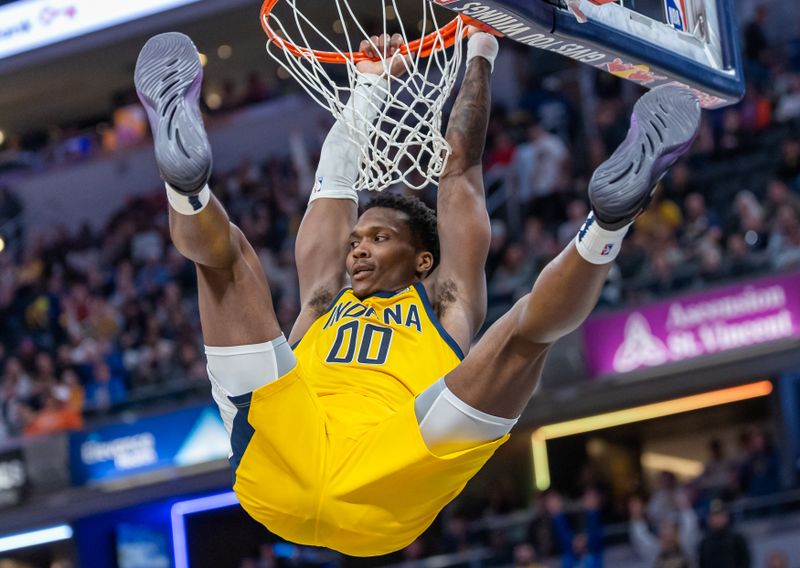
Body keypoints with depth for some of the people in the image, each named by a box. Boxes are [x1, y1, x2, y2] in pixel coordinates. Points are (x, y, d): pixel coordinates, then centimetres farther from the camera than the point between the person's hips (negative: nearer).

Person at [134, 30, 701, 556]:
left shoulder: (445, 305, 34)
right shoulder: (324, 302, 40)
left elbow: (460, 170, 37)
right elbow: (336, 179, 46)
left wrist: (480, 56, 45)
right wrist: (372, 85, 55)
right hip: (278, 471, 2)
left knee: (532, 321, -14)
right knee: (225, 247, 1)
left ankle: (609, 218, -44)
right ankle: (186, 177, -32)